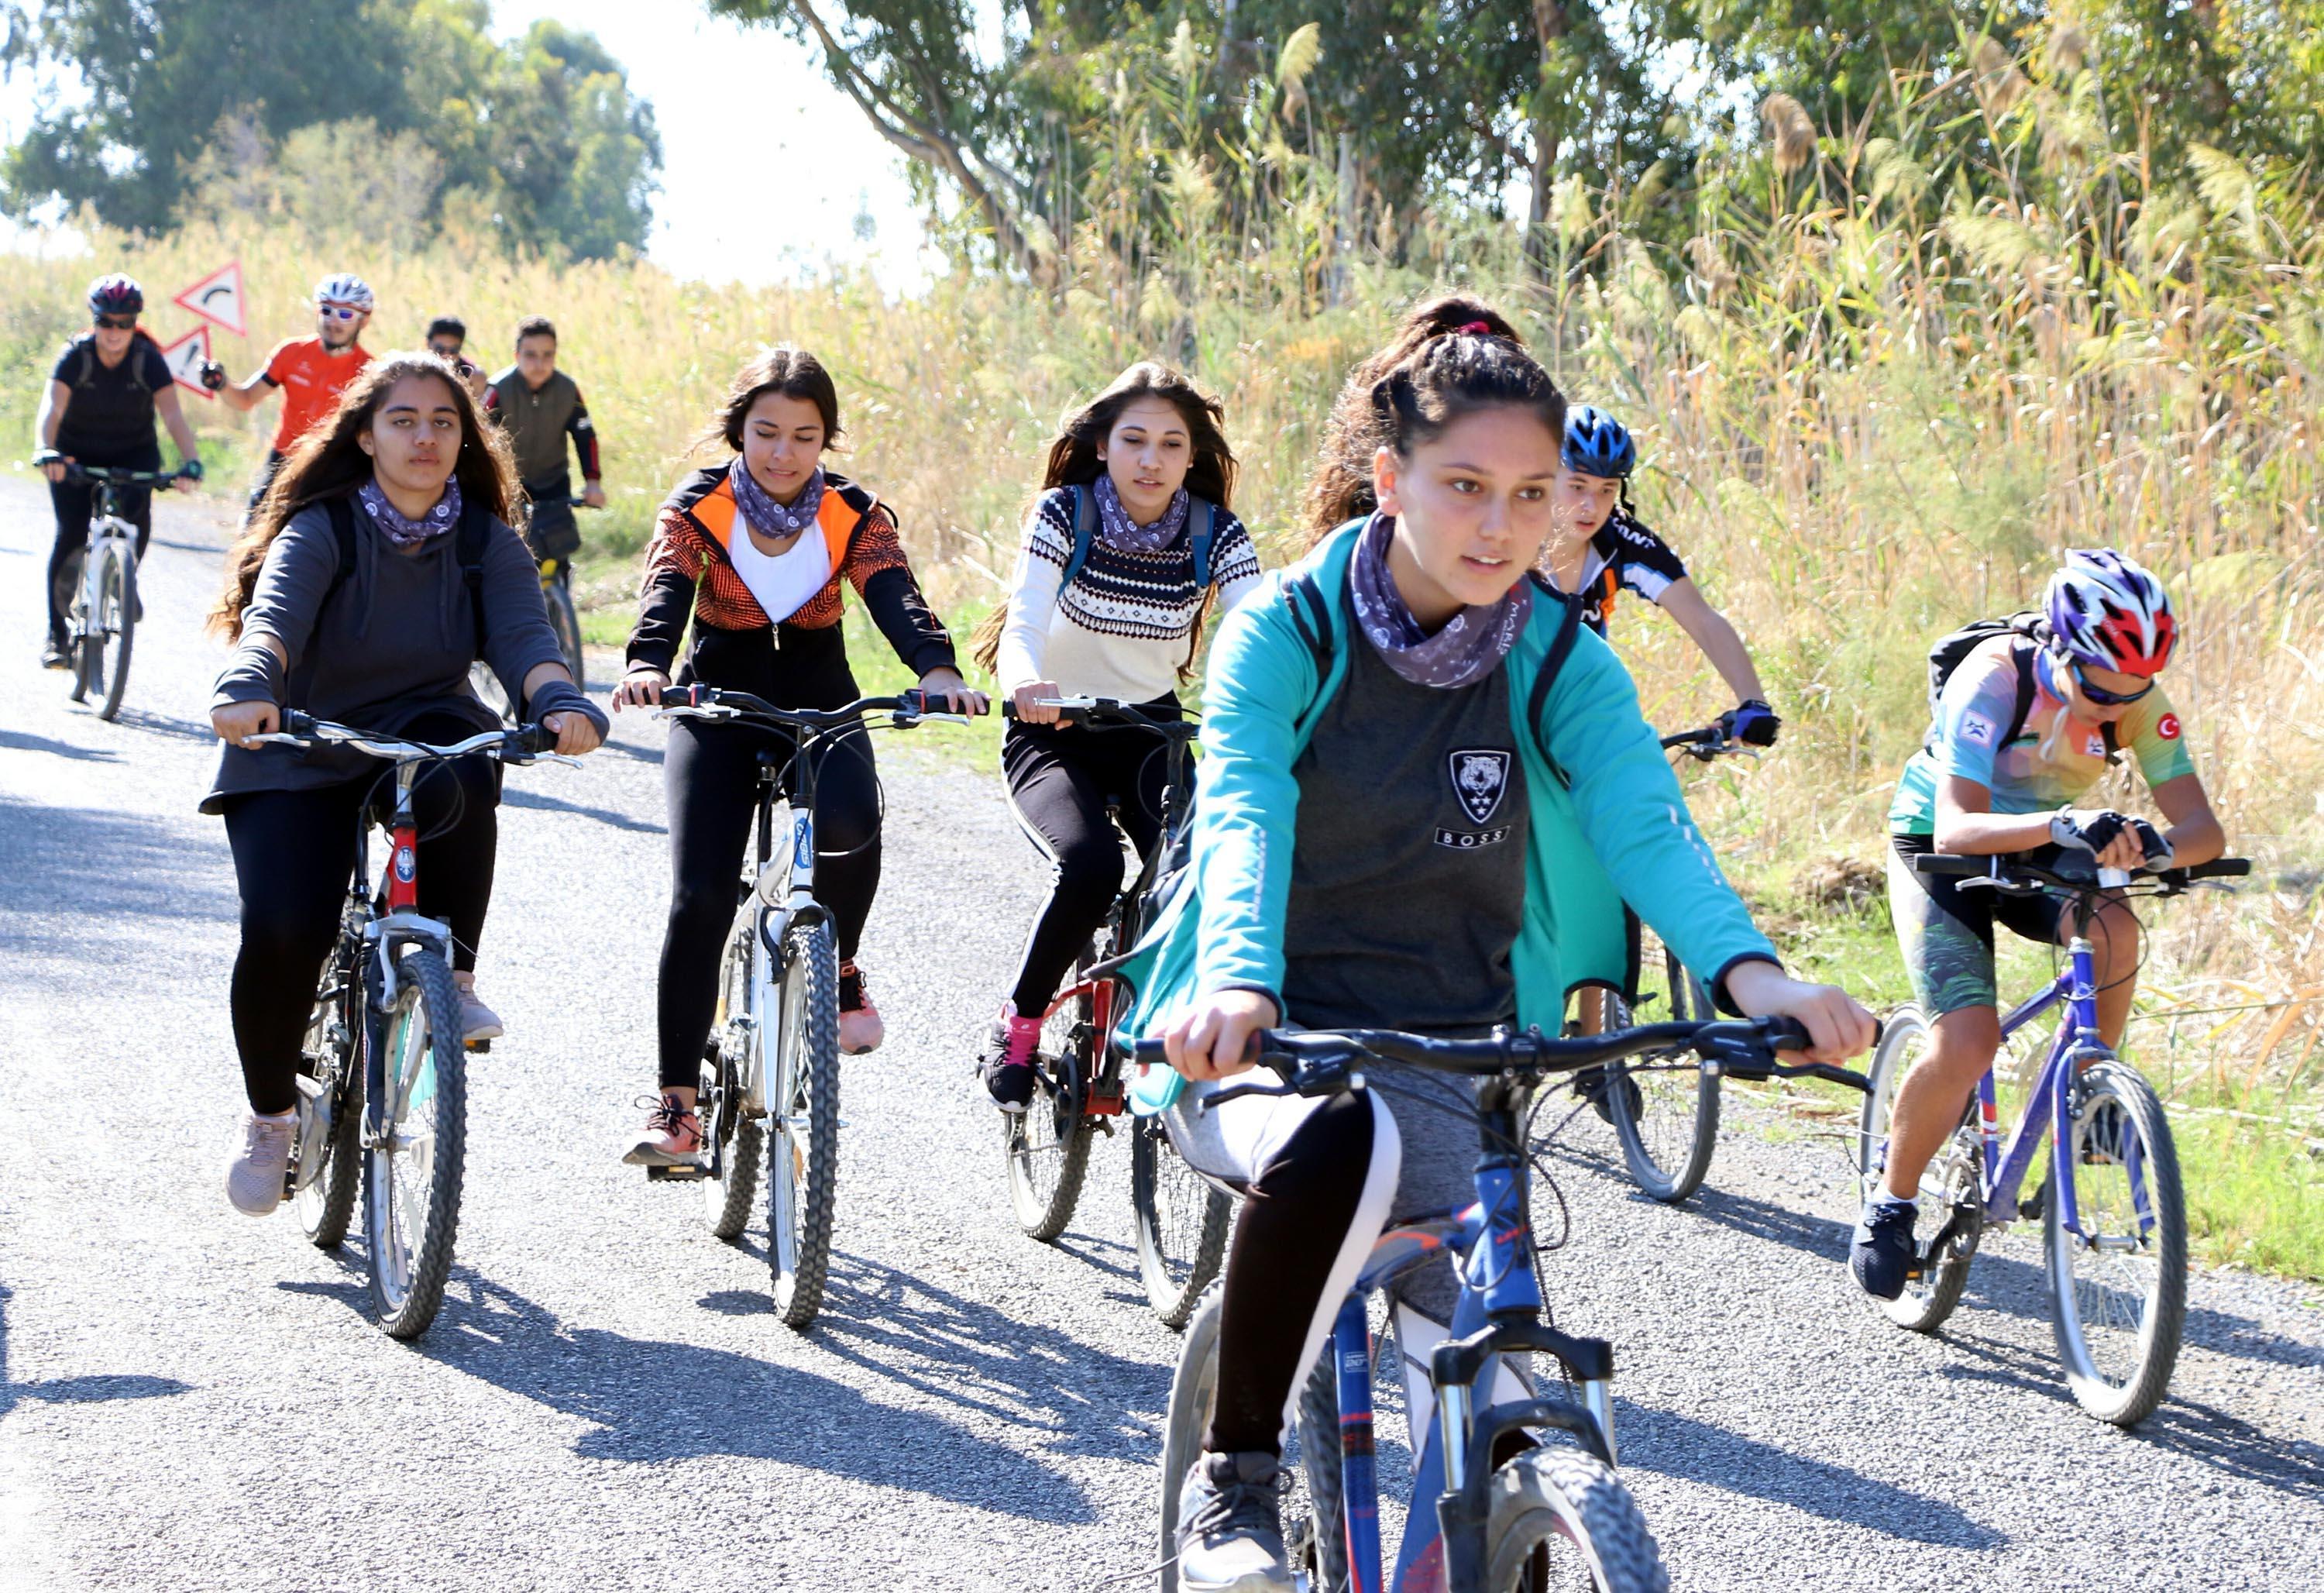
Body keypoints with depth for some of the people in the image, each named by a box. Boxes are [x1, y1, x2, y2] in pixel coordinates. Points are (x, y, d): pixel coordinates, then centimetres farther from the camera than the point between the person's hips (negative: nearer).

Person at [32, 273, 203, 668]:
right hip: (76, 453, -1)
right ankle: (56, 633, -3)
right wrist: (47, 451, -52)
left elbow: (172, 414, -28)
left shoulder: (148, 359, -17)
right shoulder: (75, 356, -19)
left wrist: (191, 460, -44)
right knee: (71, 533, -14)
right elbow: (52, 408, -33)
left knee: (136, 505, -28)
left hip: (133, 453, 1)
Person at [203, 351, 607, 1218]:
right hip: (297, 766, -1)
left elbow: (522, 632, -17)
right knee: (282, 930, -22)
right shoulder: (322, 529, -10)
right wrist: (247, 689, -51)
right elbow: (275, 614, -28)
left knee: (458, 779, -36)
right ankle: (269, 1116, 4)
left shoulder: (484, 540, -1)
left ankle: (453, 977, -16)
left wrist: (560, 702, -40)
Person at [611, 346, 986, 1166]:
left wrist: (937, 671, -43)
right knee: (699, 895, -15)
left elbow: (894, 595, -21)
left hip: (820, 702, 0)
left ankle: (836, 971, -2)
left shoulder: (853, 514, -6)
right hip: (719, 703, 0)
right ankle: (676, 1104, -7)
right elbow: (666, 591, -24)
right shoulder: (697, 508, -8)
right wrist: (646, 667, -47)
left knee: (848, 823, -33)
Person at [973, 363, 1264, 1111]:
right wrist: (1023, 679, -53)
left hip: (1151, 733, 3)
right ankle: (1018, 1022, -6)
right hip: (1054, 736, -3)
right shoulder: (1064, 514, -15)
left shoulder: (1216, 534, -9)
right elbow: (1023, 618, -29)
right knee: (1091, 866, -31)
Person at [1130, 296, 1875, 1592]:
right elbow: (1243, 816, -25)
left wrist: (1748, 970, -39)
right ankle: (1234, 1482, -18)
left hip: (1449, 1066, 3)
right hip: (1267, 1046, -3)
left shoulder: (1561, 661, -2)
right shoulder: (1289, 631, -9)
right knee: (1339, 1142, -38)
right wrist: (1238, 981, -46)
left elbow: (1644, 819, -18)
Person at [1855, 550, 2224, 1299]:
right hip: (1936, 849, -4)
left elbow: (2203, 826, -22)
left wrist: (2156, 844, -46)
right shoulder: (1994, 678, -31)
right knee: (1967, 1043, -22)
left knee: (2113, 929, -31)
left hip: (2041, 853, 4)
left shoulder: (2140, 702, -18)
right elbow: (1955, 828, -40)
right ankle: (1891, 1202, 0)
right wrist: (2059, 825, -58)